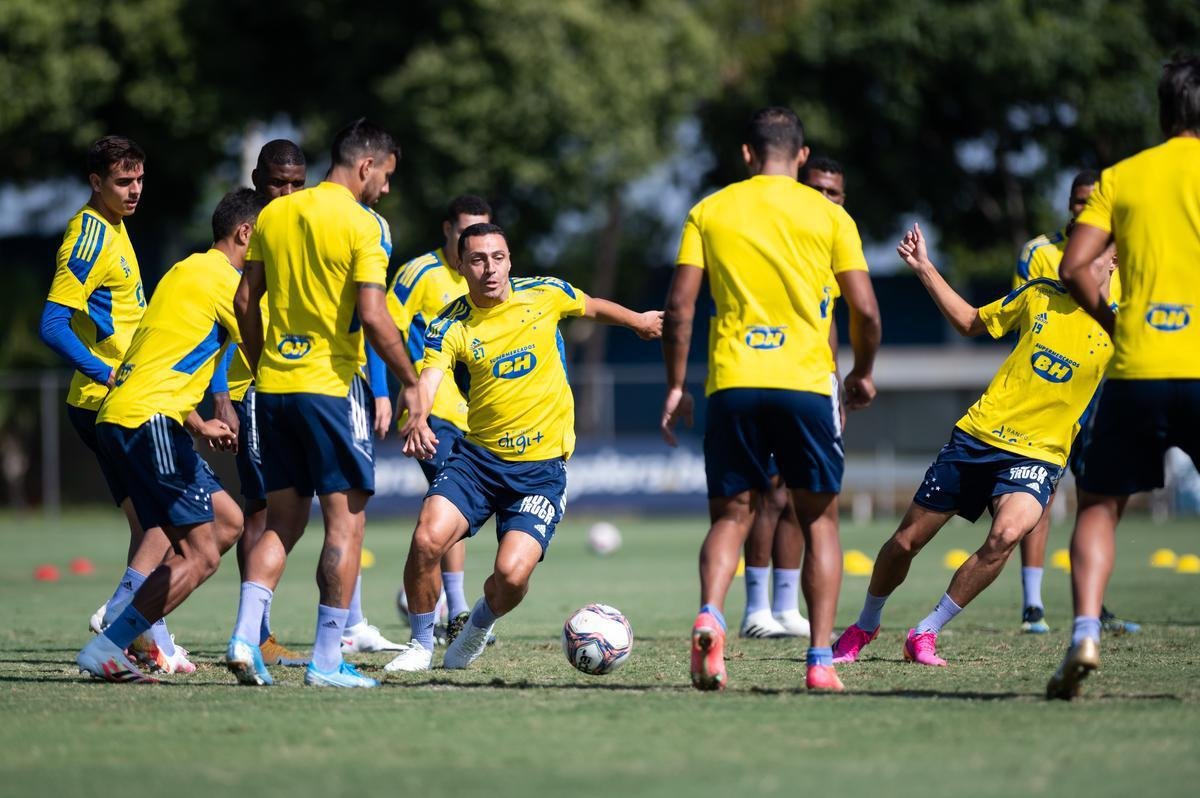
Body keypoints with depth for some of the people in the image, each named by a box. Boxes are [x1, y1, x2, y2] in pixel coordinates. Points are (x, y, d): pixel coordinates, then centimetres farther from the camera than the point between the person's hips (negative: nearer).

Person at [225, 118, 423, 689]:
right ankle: (326, 661, -1)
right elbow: (372, 315, -16)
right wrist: (409, 381, -7)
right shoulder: (362, 224, -9)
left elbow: (245, 301, 11)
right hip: (332, 384, -6)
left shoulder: (274, 214, 9)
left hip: (274, 384, 6)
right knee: (345, 519, 1)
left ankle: (244, 637, -2)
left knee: (282, 520, 13)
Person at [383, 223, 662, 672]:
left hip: (541, 466, 0)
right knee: (427, 539, -22)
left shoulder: (545, 295, -2)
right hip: (477, 455, 1)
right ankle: (421, 644, 4)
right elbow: (427, 380, -24)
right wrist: (418, 420, -46)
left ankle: (481, 623, 19)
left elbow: (594, 308, 20)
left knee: (512, 573, -18)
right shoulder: (449, 327, -7)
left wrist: (640, 321, 37)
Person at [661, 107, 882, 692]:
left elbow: (679, 306, 2)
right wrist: (862, 374, 19)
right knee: (819, 519, 11)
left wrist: (675, 386, 10)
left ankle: (709, 617, -18)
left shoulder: (709, 212, 8)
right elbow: (865, 310, 2)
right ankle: (821, 660, 3)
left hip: (731, 385, 1)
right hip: (805, 382, -1)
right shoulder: (828, 215, 5)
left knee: (731, 516, 10)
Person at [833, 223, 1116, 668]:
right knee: (907, 539, 6)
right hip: (977, 434, 3)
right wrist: (924, 269, 12)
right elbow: (969, 322, 17)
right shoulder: (1040, 296, 5)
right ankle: (864, 627, 34)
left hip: (1038, 454, -3)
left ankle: (925, 634, -17)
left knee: (1007, 532, -32)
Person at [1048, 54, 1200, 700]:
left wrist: (1113, 323, 12)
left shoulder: (1120, 177, 10)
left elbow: (1073, 266, -1)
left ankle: (1085, 633, -8)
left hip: (1135, 372, 1)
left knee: (1098, 506, 12)